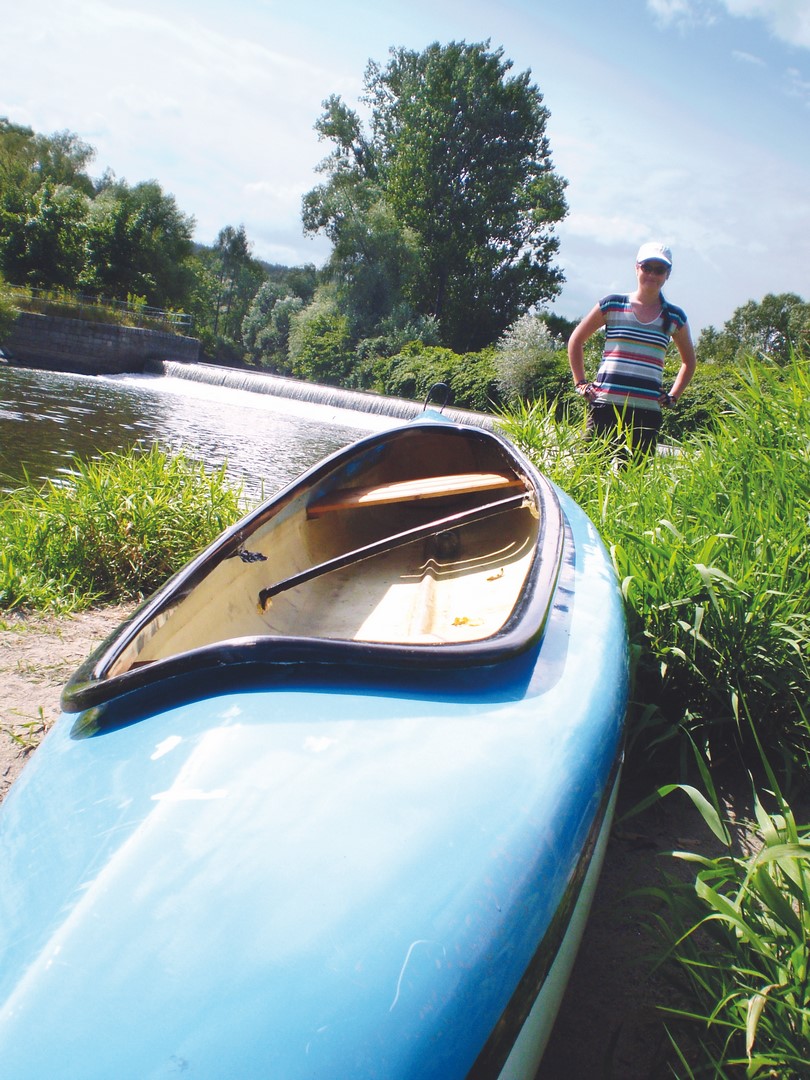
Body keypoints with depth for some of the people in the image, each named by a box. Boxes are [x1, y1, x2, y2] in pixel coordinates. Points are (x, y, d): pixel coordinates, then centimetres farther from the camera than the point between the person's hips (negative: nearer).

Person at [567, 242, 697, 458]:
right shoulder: (612, 304, 6)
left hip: (647, 412, 2)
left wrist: (672, 396, 14)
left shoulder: (675, 317, 11)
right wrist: (581, 384, 7)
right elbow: (576, 341, 14)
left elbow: (689, 361, 26)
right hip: (605, 406, -2)